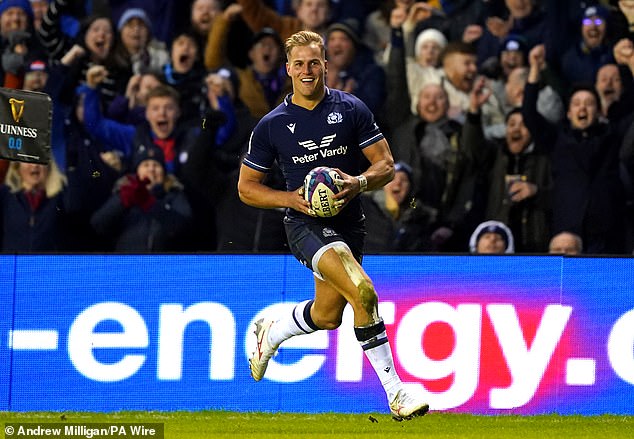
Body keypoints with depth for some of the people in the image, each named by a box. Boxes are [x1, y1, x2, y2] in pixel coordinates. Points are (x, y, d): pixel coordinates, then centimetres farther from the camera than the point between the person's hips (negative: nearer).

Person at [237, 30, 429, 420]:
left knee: (327, 315, 18)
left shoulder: (352, 109, 0)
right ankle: (395, 392, -25)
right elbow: (246, 187, 4)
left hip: (349, 223, 4)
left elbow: (386, 165, 1)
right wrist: (292, 198, -13)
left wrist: (360, 183, -21)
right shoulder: (272, 125, -2)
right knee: (363, 292, -26)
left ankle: (270, 333, 51)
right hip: (306, 224, -4)